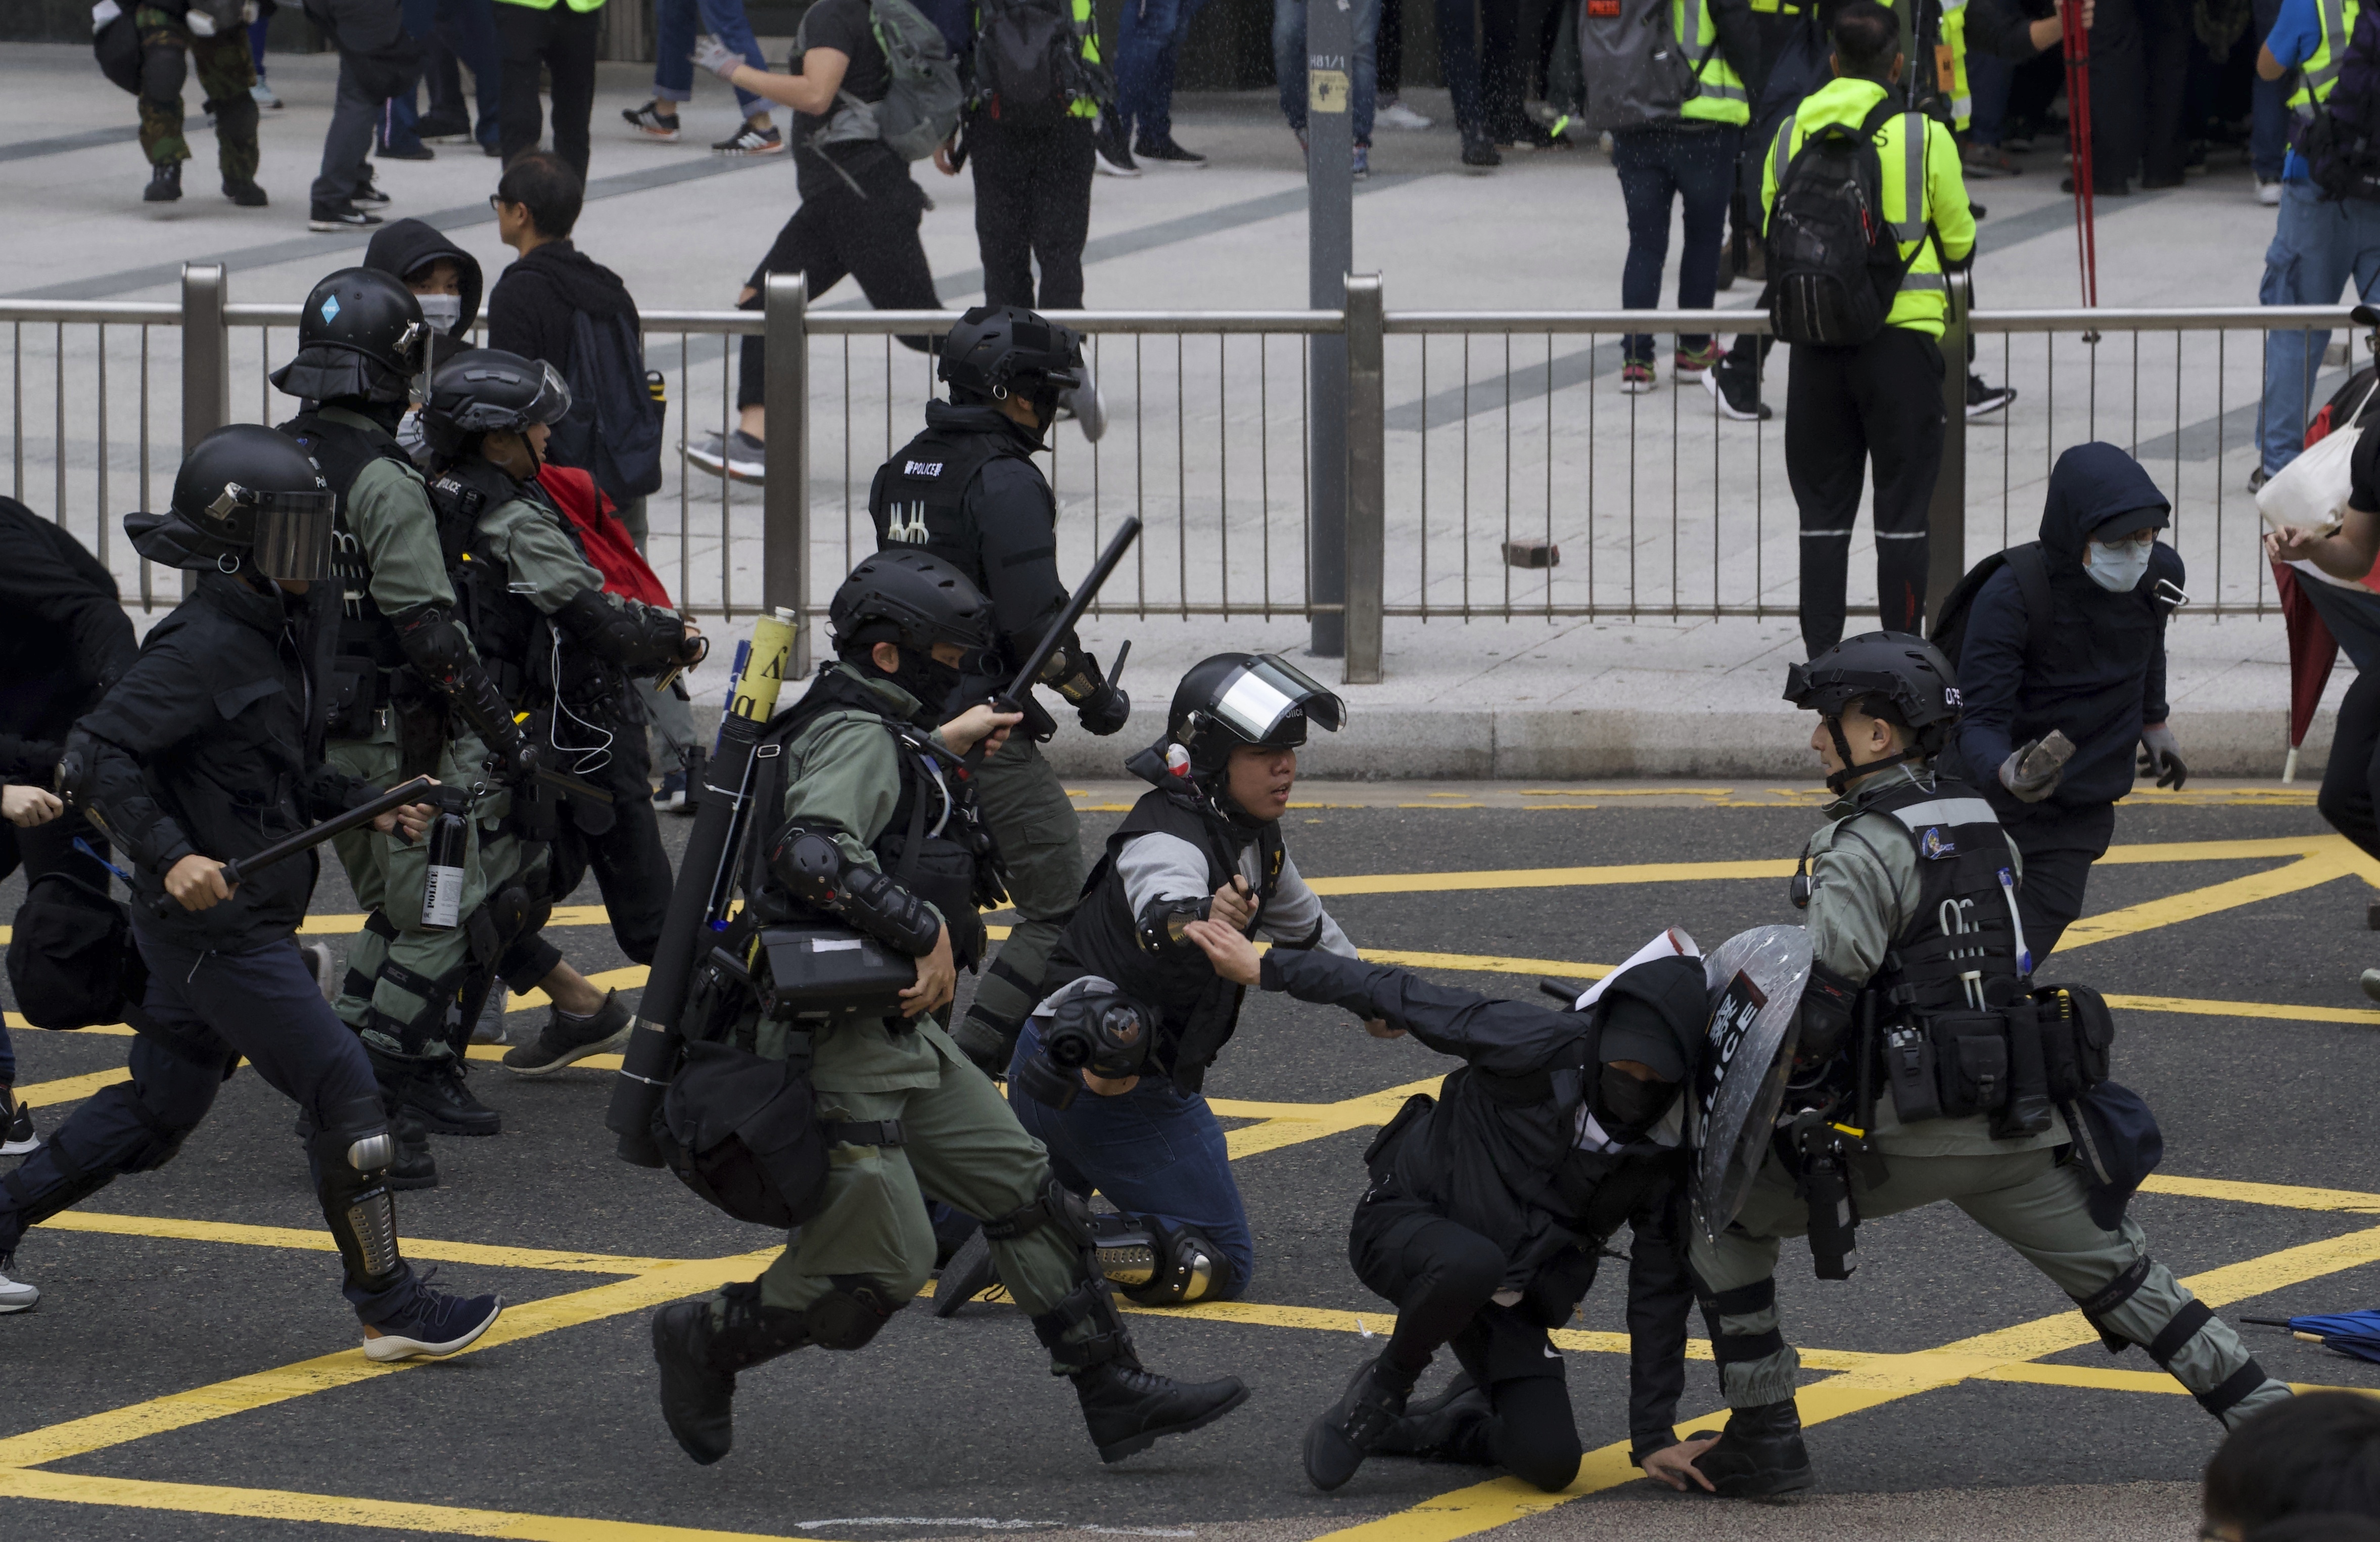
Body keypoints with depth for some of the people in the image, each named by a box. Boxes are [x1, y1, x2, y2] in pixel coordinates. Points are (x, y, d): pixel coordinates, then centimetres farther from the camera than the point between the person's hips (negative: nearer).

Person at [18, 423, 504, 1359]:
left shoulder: (284, 635, 11)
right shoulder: (203, 646, -18)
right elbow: (97, 758, -21)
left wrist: (369, 809, 8)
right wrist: (169, 856, -30)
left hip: (249, 921, 10)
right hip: (214, 922, -10)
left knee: (158, 1111, 18)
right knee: (344, 1094, -8)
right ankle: (390, 1308, 0)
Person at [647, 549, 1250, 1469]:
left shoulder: (877, 732, 15)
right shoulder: (857, 735, -16)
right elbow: (815, 853, -32)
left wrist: (939, 750, 36)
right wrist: (928, 927, -25)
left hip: (901, 1039, 11)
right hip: (838, 1049, -11)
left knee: (1024, 1190, 10)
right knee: (879, 1266, -7)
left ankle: (1115, 1393, 13)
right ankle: (704, 1342, 11)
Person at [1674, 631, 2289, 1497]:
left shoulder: (1868, 847, -12)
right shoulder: (1982, 827, 13)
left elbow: (1818, 1004, -18)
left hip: (1907, 1131, -7)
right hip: (2018, 1125, 7)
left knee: (1723, 1214, 7)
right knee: (2123, 1279, 16)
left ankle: (1765, 1438, 4)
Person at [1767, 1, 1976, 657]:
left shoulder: (1791, 135, 2)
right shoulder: (1924, 137, -7)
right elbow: (1960, 241, 2)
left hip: (1816, 339, 3)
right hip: (1903, 331, -3)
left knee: (1823, 505, 9)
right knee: (1902, 506, 3)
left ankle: (1821, 655, 8)